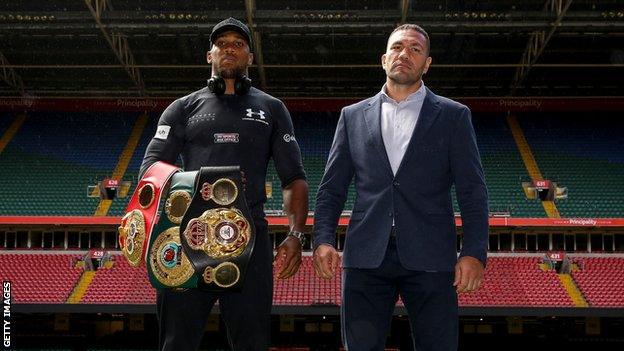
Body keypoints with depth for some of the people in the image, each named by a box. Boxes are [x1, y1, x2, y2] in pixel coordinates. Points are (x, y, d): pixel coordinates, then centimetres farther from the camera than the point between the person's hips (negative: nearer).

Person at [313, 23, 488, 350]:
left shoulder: (453, 116, 9)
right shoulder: (353, 116, 14)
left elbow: (472, 192, 3)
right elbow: (331, 188, 11)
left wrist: (474, 252, -9)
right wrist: (323, 240, -4)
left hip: (429, 259, -1)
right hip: (366, 258, 2)